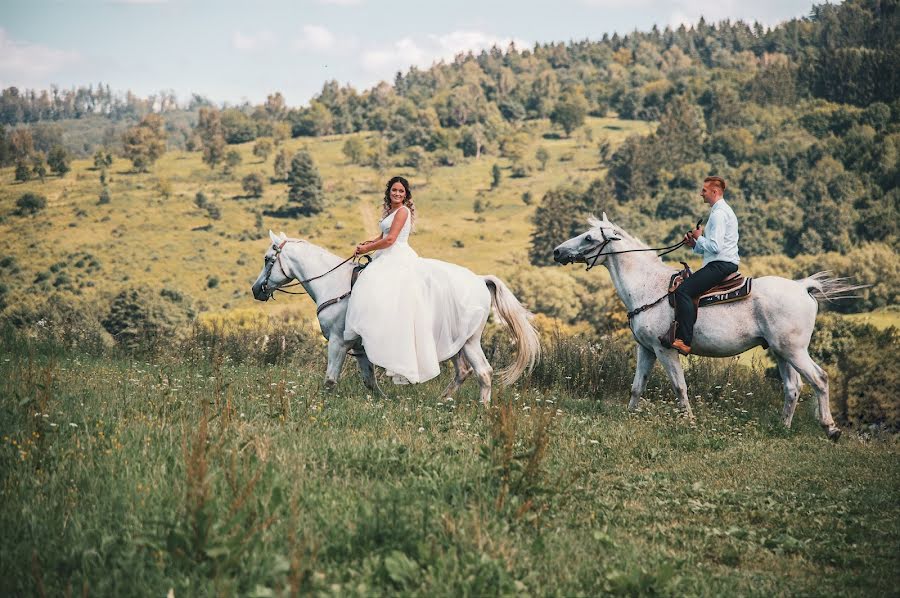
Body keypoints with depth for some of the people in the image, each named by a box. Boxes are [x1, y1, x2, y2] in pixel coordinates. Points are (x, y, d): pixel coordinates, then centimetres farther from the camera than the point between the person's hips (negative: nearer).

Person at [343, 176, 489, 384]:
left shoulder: (402, 211, -8)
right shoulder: (389, 211, 20)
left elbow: (389, 239, -14)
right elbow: (383, 235, 22)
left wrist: (367, 249, -4)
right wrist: (368, 243, 4)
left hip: (398, 259, -9)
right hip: (387, 260, 9)